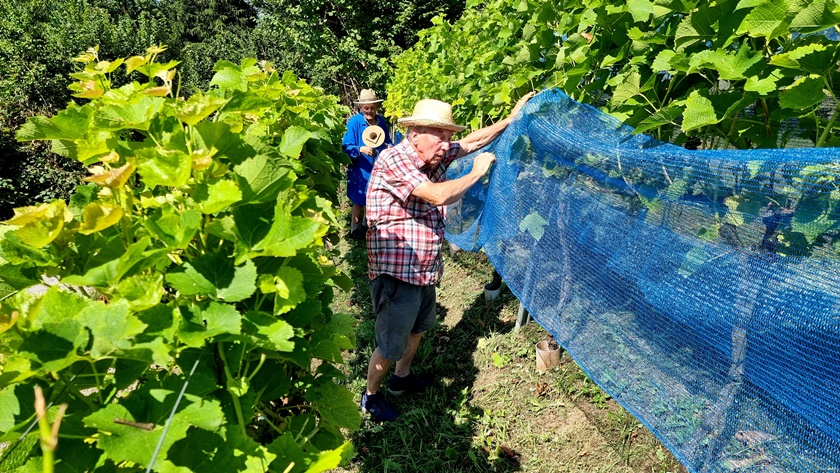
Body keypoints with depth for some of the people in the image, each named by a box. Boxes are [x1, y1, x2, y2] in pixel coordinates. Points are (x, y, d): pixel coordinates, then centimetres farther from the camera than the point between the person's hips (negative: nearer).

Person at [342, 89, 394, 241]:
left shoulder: (381, 121, 2)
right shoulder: (354, 121, -13)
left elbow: (388, 142, 13)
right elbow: (346, 146, -13)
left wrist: (390, 147, -9)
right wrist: (361, 149, -30)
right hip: (361, 169, -5)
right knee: (359, 200, 4)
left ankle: (367, 225, 35)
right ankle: (355, 230, 19)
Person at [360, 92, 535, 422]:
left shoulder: (434, 156, 3)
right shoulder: (393, 160, -23)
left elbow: (472, 141, 14)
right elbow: (438, 195, -32)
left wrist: (512, 118, 14)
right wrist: (477, 173, -17)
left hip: (425, 271, 9)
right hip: (397, 274, -9)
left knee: (418, 327, 27)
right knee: (391, 345, 8)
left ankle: (401, 378, 51)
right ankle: (370, 395, 34)